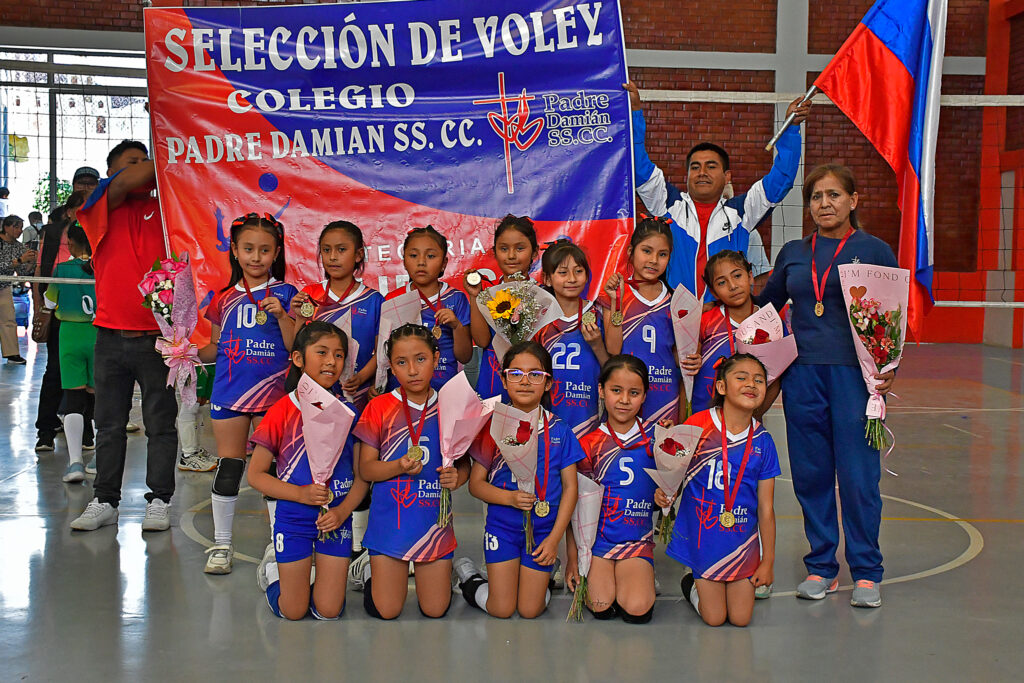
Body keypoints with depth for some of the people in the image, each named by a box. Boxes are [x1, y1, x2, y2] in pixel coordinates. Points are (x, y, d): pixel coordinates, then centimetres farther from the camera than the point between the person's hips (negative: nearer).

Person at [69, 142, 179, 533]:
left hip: (158, 336, 0)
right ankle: (104, 501, 19)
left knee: (161, 423, 4)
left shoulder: (164, 209, 8)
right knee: (109, 424, 9)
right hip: (111, 336, 0)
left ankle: (158, 501, 13)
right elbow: (125, 183, -13)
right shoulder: (100, 207, 3)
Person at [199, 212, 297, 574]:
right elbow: (216, 346, 16)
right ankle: (221, 544, 19)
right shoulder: (225, 297, 8)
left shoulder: (284, 294, 0)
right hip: (229, 391, 2)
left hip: (271, 391, -2)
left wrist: (281, 315, -17)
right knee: (228, 467, 7)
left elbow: (294, 347, -4)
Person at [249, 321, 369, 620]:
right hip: (293, 517, -2)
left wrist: (343, 510, -14)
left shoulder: (348, 412, 0)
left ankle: (317, 574, 31)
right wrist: (302, 494, -17)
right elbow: (256, 474, -6)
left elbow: (361, 475, 3)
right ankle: (273, 572, 34)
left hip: (337, 517, 2)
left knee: (329, 611, 1)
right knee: (293, 612, 5)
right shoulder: (282, 411, -8)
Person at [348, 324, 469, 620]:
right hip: (390, 518, -2)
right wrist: (399, 466, -24)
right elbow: (366, 468, -5)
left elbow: (464, 463, 10)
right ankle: (369, 567, 30)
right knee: (385, 611, 1)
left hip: (434, 516, 2)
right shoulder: (379, 407, -5)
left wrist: (457, 477, -13)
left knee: (435, 610, 5)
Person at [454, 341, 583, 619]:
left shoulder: (559, 431, -3)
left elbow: (570, 487, -1)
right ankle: (469, 577, 29)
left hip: (543, 527, 1)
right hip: (502, 526, -1)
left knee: (530, 610, 3)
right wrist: (509, 497, -20)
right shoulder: (493, 427, -5)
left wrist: (554, 538, -6)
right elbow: (475, 483, -2)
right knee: (501, 610, 2)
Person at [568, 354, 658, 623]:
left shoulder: (654, 438, 2)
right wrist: (572, 557, 0)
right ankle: (595, 576, 14)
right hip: (596, 535, 0)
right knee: (602, 608, -18)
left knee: (637, 610, -19)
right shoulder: (589, 444, 0)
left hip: (637, 538, 1)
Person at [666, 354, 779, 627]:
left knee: (740, 618, 5)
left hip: (742, 537, 3)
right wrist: (664, 494, -27)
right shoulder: (698, 426, -13)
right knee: (714, 618, 3)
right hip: (702, 534, -2)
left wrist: (768, 561, 2)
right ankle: (692, 584, 33)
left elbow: (766, 508, 0)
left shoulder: (763, 441, -4)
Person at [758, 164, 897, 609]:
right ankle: (821, 567, 19)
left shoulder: (875, 250, 3)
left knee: (858, 473, -2)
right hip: (802, 372, 3)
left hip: (855, 373, -3)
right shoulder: (793, 254, 12)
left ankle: (866, 572, 11)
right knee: (810, 472, 7)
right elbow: (765, 307, 23)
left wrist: (890, 368, -9)